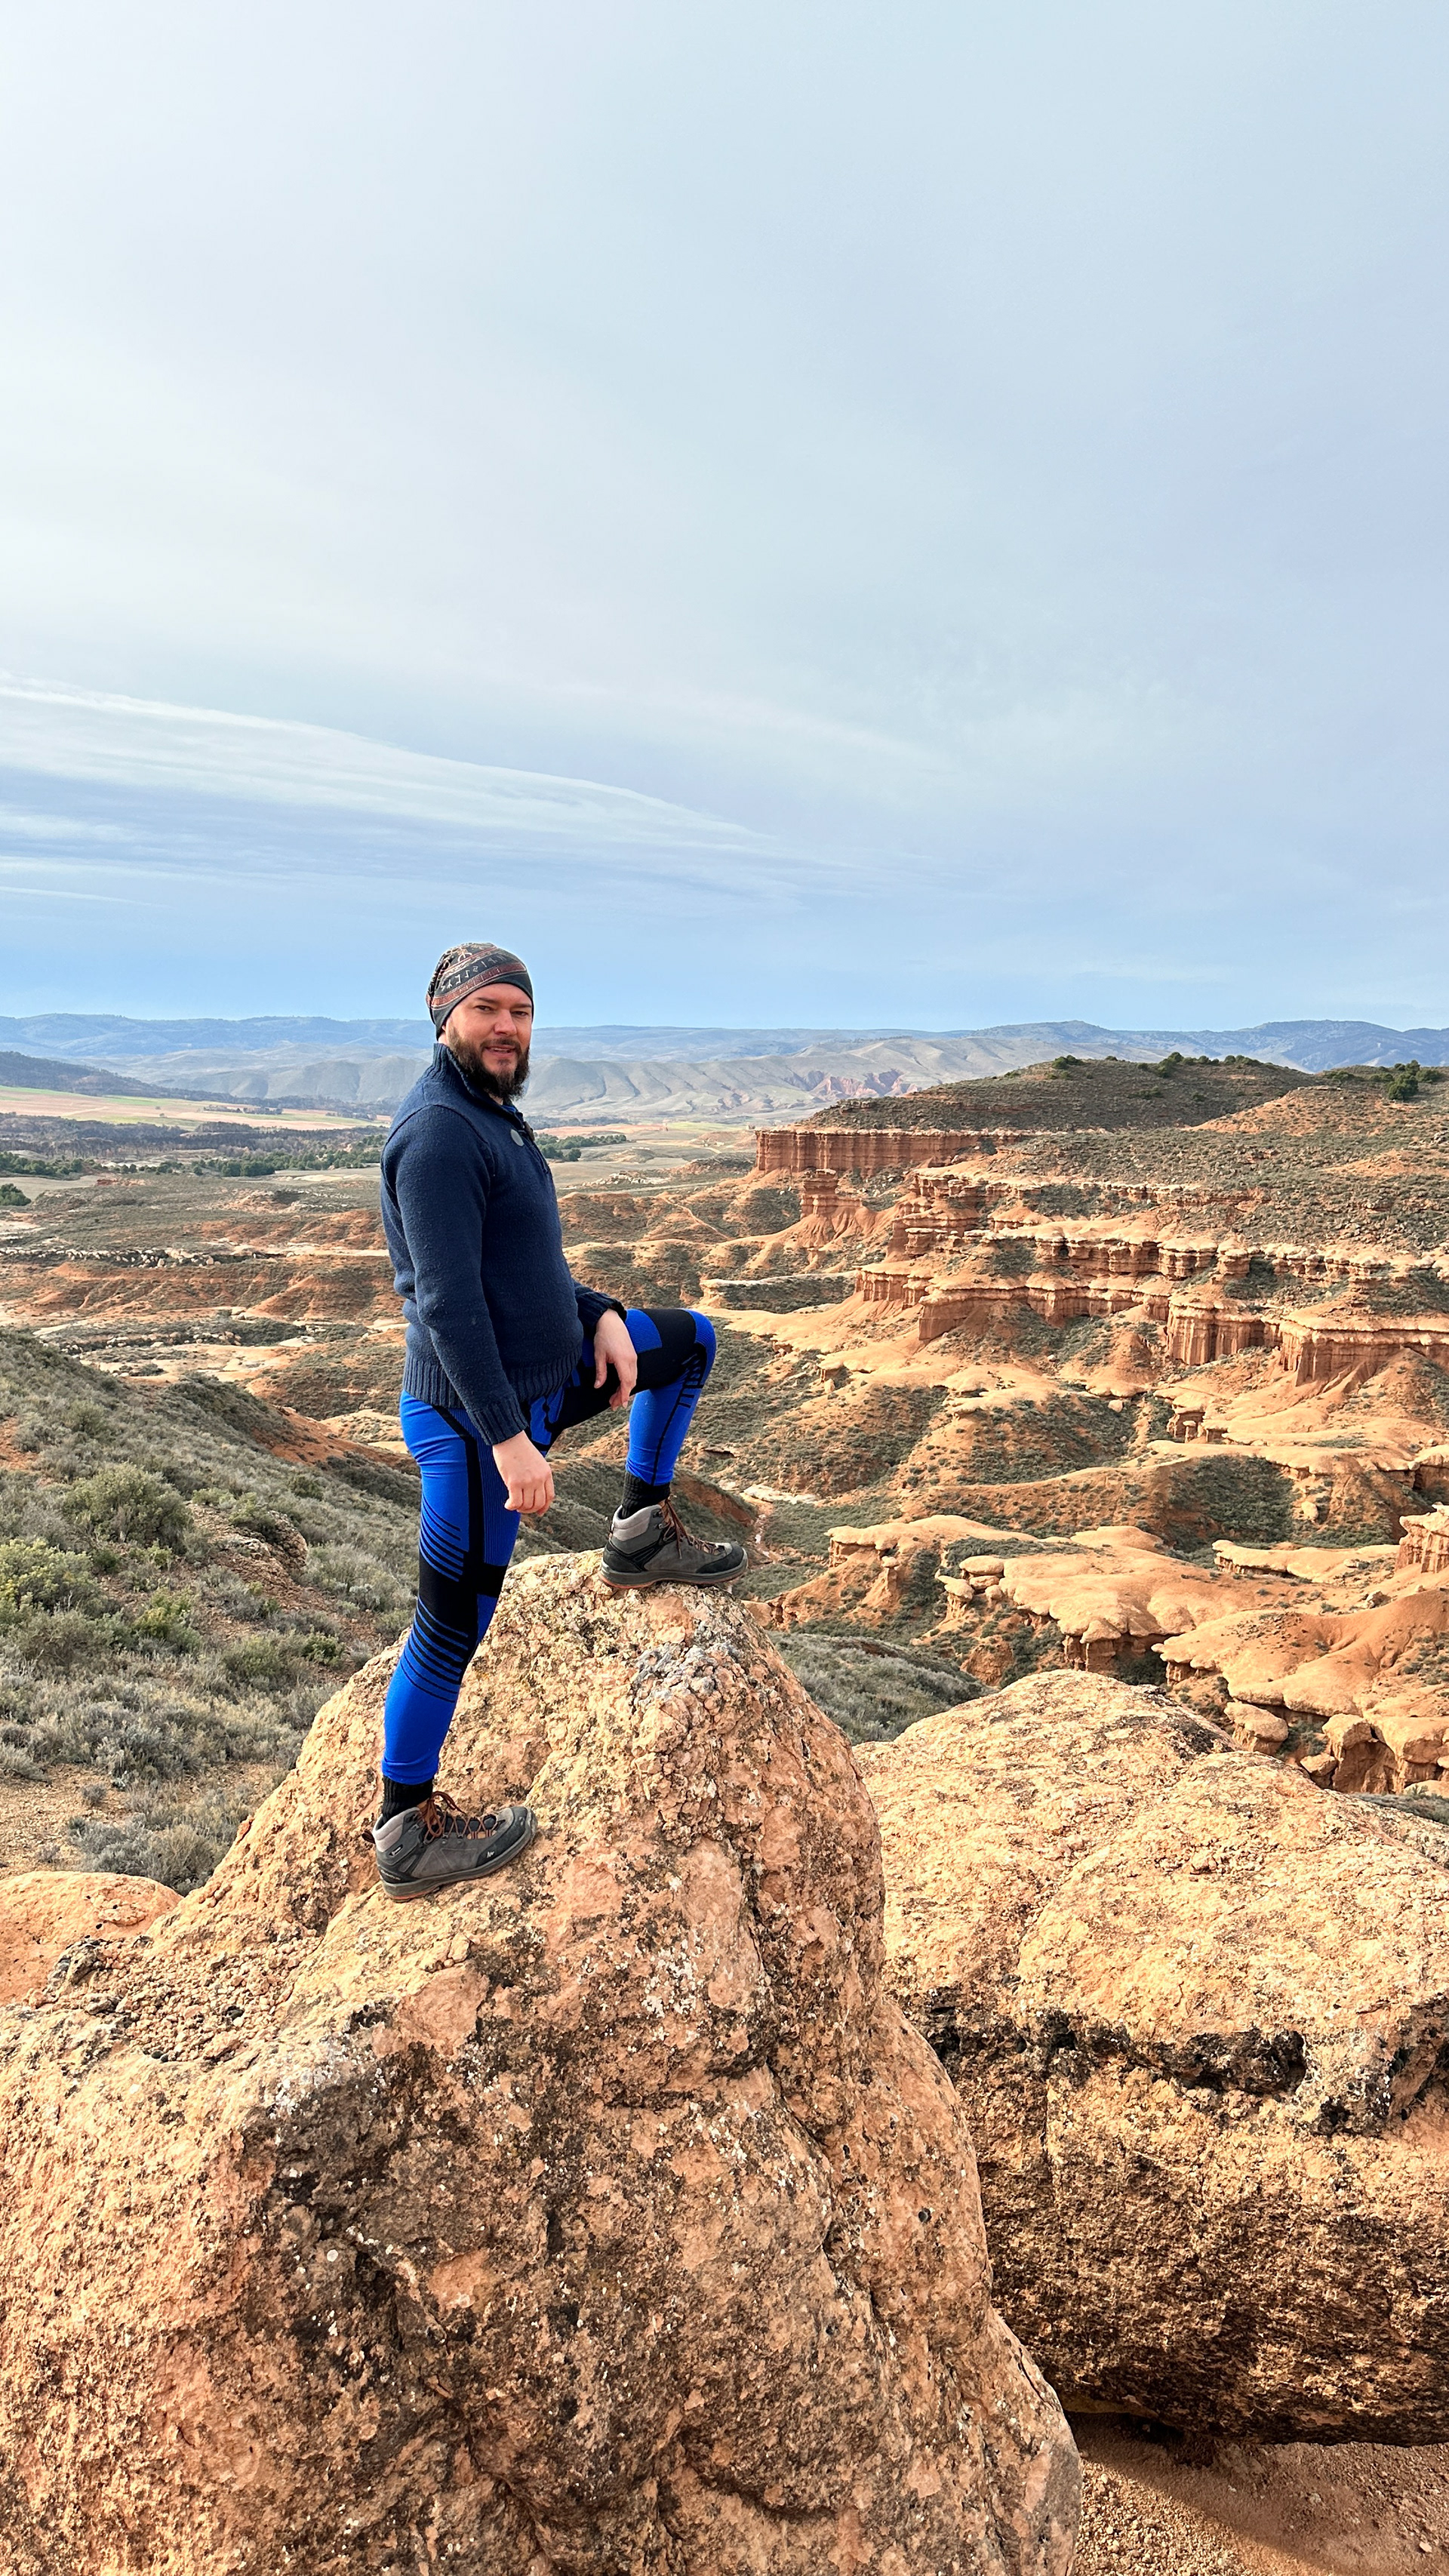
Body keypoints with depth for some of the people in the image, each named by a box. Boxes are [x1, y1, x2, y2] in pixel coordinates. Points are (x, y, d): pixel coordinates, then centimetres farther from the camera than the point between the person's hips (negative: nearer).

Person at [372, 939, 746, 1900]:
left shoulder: (492, 1118, 11)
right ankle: (409, 1831, 18)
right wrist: (509, 1441, -28)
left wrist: (601, 1315, 5)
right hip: (478, 1416, -10)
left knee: (691, 1339, 22)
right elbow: (448, 1304, -27)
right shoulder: (439, 1132, -21)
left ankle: (644, 1530, 25)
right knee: (455, 1626, 1)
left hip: (546, 1373, 10)